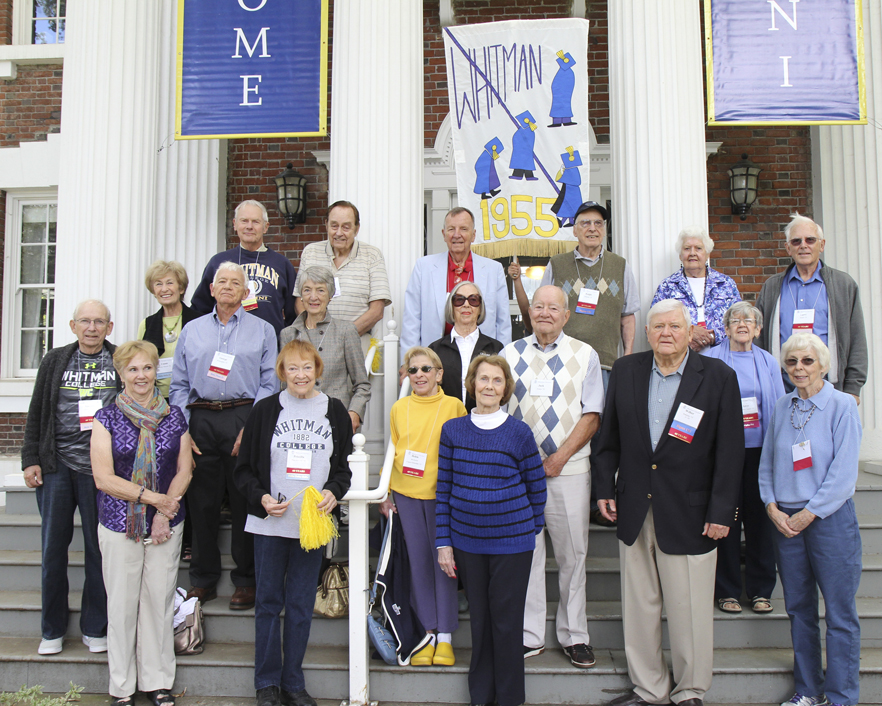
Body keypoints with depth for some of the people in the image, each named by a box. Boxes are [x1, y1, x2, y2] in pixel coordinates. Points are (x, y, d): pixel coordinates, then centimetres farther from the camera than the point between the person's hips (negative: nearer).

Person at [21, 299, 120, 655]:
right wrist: (31, 459, 4)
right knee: (53, 548, 8)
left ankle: (95, 629, 19)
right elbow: (36, 413, 11)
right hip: (56, 466, 2)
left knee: (99, 549, 4)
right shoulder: (55, 360, 9)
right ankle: (53, 630, 23)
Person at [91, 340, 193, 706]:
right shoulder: (107, 418, -2)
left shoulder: (174, 416, 5)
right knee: (122, 604, 5)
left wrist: (165, 514, -8)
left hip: (167, 526, 2)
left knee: (160, 601, 7)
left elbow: (184, 471, 4)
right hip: (119, 525, -1)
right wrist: (153, 497, -14)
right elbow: (103, 478, -9)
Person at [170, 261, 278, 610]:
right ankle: (203, 579, 17)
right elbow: (179, 384, 14)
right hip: (201, 420, 2)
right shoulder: (192, 330, 17)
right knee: (202, 501, 5)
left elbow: (269, 383, 2)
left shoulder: (262, 330, 10)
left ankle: (245, 580, 10)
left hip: (244, 419, -2)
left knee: (245, 501, -1)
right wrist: (182, 429, 2)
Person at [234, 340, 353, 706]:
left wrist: (333, 491, -8)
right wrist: (261, 498, -13)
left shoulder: (334, 411, 5)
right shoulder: (265, 410, 0)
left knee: (301, 605, 10)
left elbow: (343, 466, 11)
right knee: (268, 602, 7)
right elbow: (244, 469, 3)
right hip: (269, 523, -1)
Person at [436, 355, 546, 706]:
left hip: (512, 542, -2)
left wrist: (530, 531, 8)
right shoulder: (452, 430, 1)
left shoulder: (519, 433, -5)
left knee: (506, 619, 6)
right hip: (467, 542, 2)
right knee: (479, 617, 13)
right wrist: (443, 542, 1)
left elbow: (536, 487, 4)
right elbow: (444, 489, 4)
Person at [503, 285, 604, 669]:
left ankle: (574, 636, 18)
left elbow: (591, 416, 0)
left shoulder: (585, 356, 5)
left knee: (572, 554, 4)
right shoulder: (510, 354, 8)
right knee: (525, 552, 5)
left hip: (568, 468, -1)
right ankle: (529, 636, 16)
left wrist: (559, 458, -10)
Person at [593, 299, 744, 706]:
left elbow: (730, 451, -5)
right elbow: (609, 436, 12)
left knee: (690, 612, 6)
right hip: (634, 514, 3)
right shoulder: (625, 371, 5)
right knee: (639, 608, 12)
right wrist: (605, 487, 8)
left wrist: (721, 511, -8)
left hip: (688, 515, -3)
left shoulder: (719, 377, -4)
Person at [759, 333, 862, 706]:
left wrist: (808, 514, -12)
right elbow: (767, 462, 11)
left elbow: (844, 472, -11)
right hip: (785, 520, 5)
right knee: (798, 608, 12)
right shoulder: (782, 406, 8)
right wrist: (773, 508, -2)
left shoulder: (842, 405, -6)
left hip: (830, 518, -4)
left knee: (839, 612, 1)